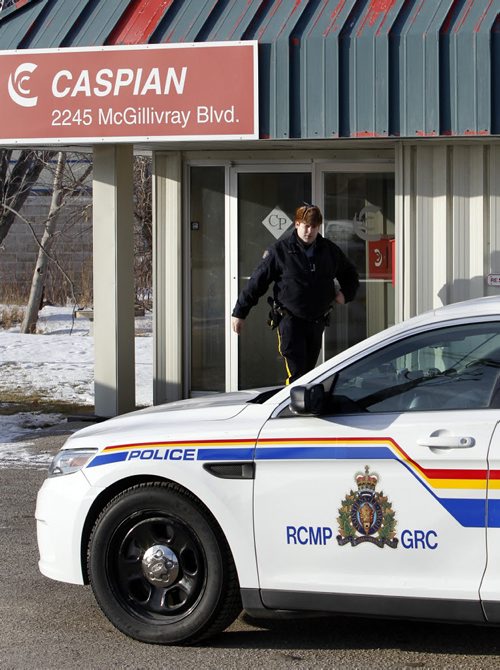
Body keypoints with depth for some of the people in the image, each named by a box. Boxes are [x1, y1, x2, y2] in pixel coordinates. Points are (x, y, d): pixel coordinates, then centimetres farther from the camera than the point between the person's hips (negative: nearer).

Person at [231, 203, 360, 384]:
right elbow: (257, 281, -3)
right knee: (296, 373, -14)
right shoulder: (280, 250, -5)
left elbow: (350, 275, 24)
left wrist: (346, 293, 5)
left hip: (317, 320, 5)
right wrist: (239, 313, -4)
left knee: (309, 370, 12)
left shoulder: (330, 250, 7)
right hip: (290, 320, -5)